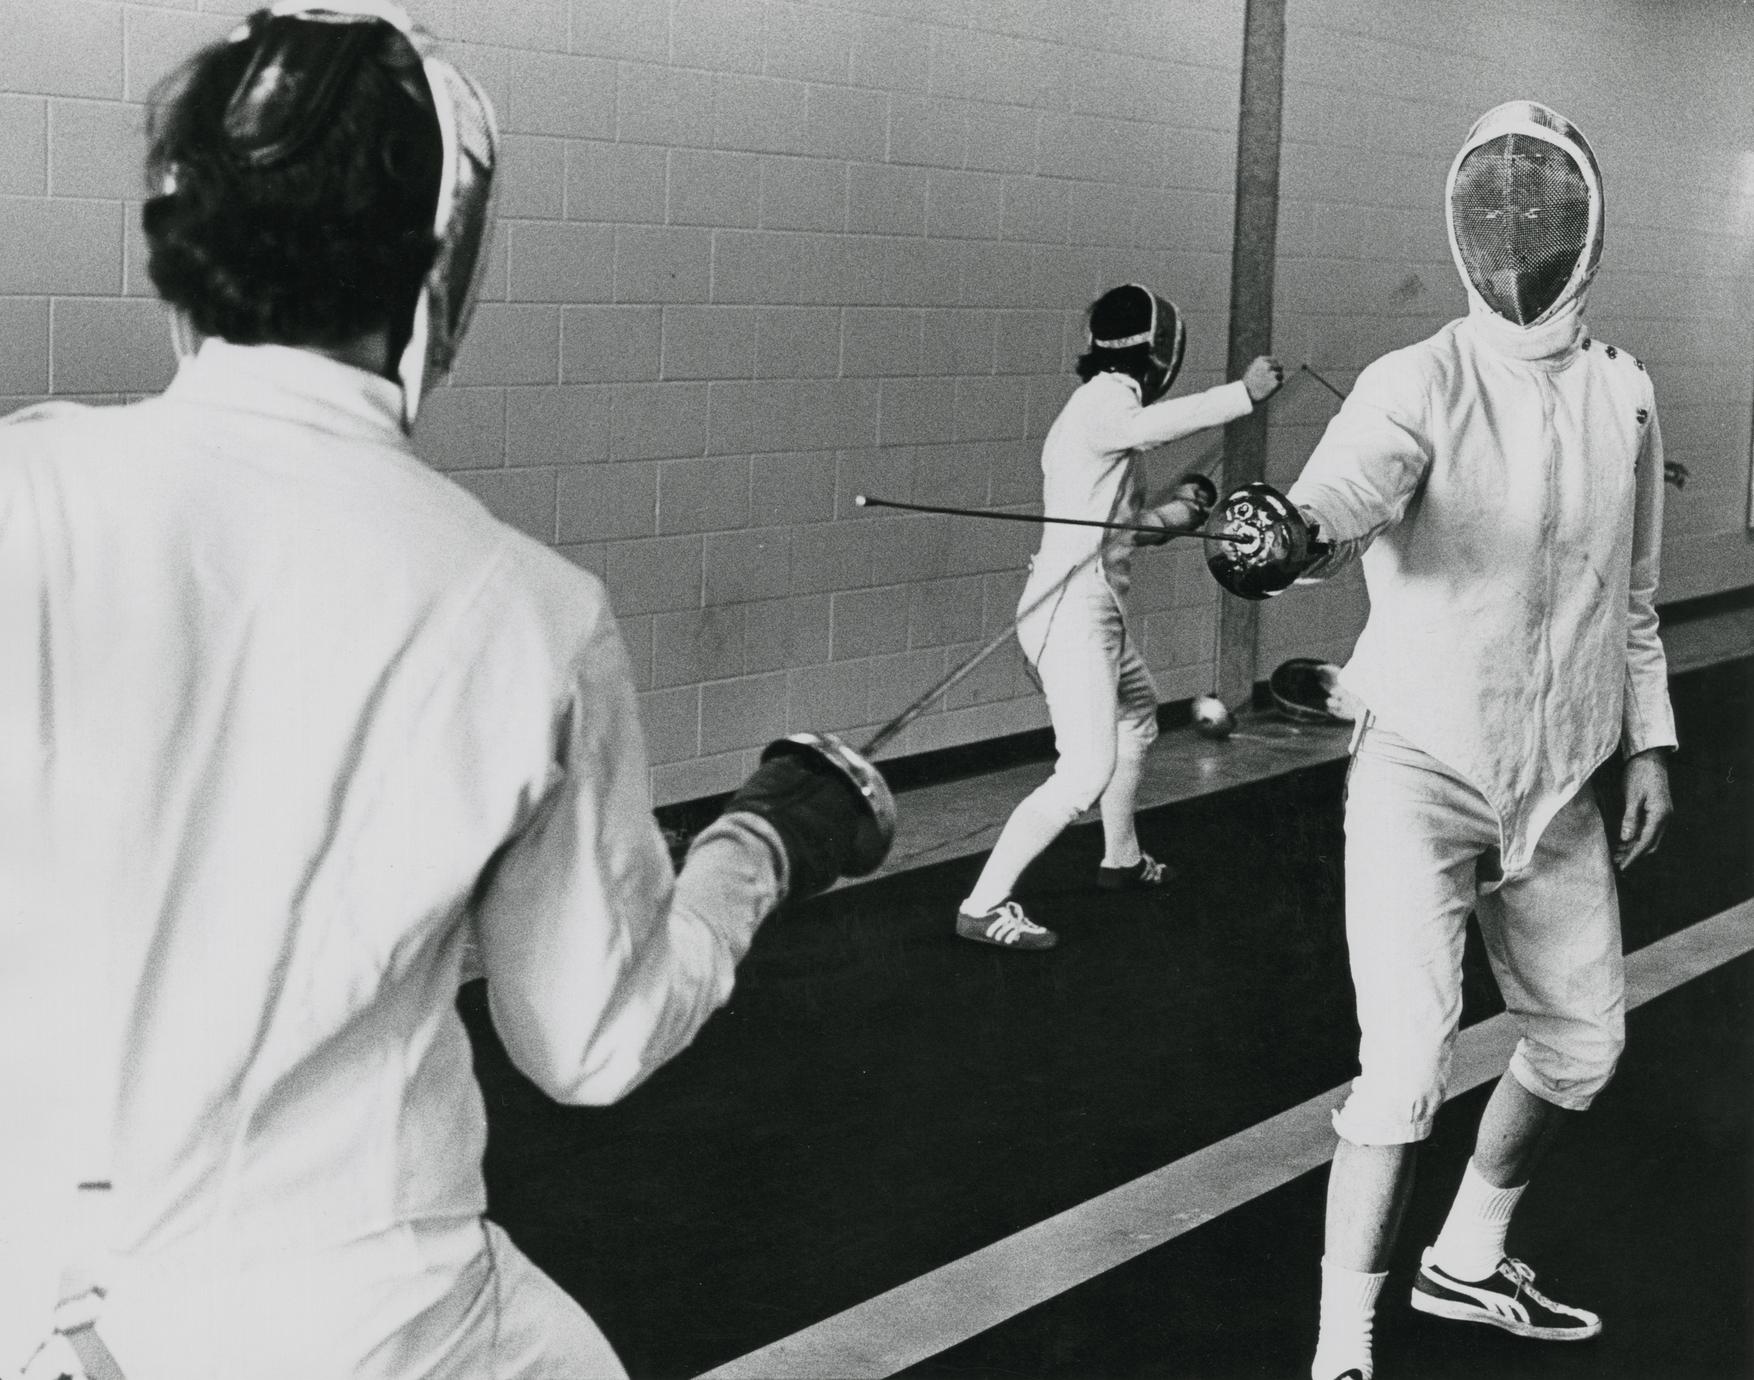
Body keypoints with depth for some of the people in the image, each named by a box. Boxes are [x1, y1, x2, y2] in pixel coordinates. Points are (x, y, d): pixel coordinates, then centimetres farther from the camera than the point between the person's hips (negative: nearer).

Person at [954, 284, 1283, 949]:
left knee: (1137, 721, 31)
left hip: (1095, 607, 11)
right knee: (1086, 773, -18)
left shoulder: (1103, 403, 17)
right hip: (1072, 612, -11)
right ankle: (984, 907, -17)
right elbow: (1147, 426, -39)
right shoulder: (1106, 400, -13)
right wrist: (1244, 392, -43)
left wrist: (1167, 515, 7)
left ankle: (1121, 859, 48)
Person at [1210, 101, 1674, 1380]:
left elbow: (1629, 591, 13)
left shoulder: (1625, 393, 2)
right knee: (1410, 1065, -18)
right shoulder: (1415, 385, -15)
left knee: (1582, 1044, 19)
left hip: (1556, 787, 6)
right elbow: (1346, 492, -37)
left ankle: (1467, 1262, 40)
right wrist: (1293, 534, -59)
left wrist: (1649, 742, 10)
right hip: (1421, 773, -6)